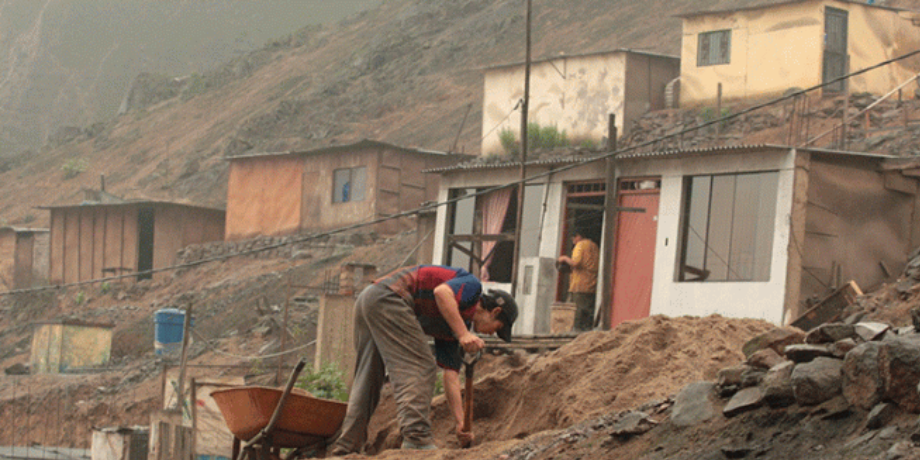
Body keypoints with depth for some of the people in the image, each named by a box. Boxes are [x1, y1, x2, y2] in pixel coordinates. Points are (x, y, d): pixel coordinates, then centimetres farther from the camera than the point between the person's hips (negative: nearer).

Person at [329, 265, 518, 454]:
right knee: (420, 367, -9)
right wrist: (463, 333, -21)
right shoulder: (472, 285, 4)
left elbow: (451, 376, 23)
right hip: (387, 298, -10)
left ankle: (345, 446, 16)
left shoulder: (449, 332, 25)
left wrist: (461, 423, 19)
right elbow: (441, 292, -19)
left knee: (367, 381, 14)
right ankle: (416, 438, -17)